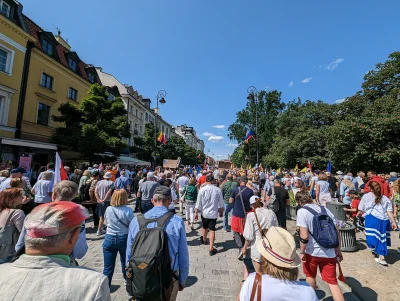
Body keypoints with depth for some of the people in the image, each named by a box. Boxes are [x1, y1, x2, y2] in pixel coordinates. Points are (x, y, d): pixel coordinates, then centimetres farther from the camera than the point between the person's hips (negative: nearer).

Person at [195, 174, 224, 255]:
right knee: (212, 230, 8)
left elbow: (198, 203, -10)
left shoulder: (202, 189, -16)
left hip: (204, 213, 1)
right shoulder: (218, 190, -13)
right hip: (213, 213, -1)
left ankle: (204, 240, 49)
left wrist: (196, 213, 1)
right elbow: (221, 204, -2)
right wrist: (221, 212, 14)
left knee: (205, 228, 23)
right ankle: (211, 248, 10)